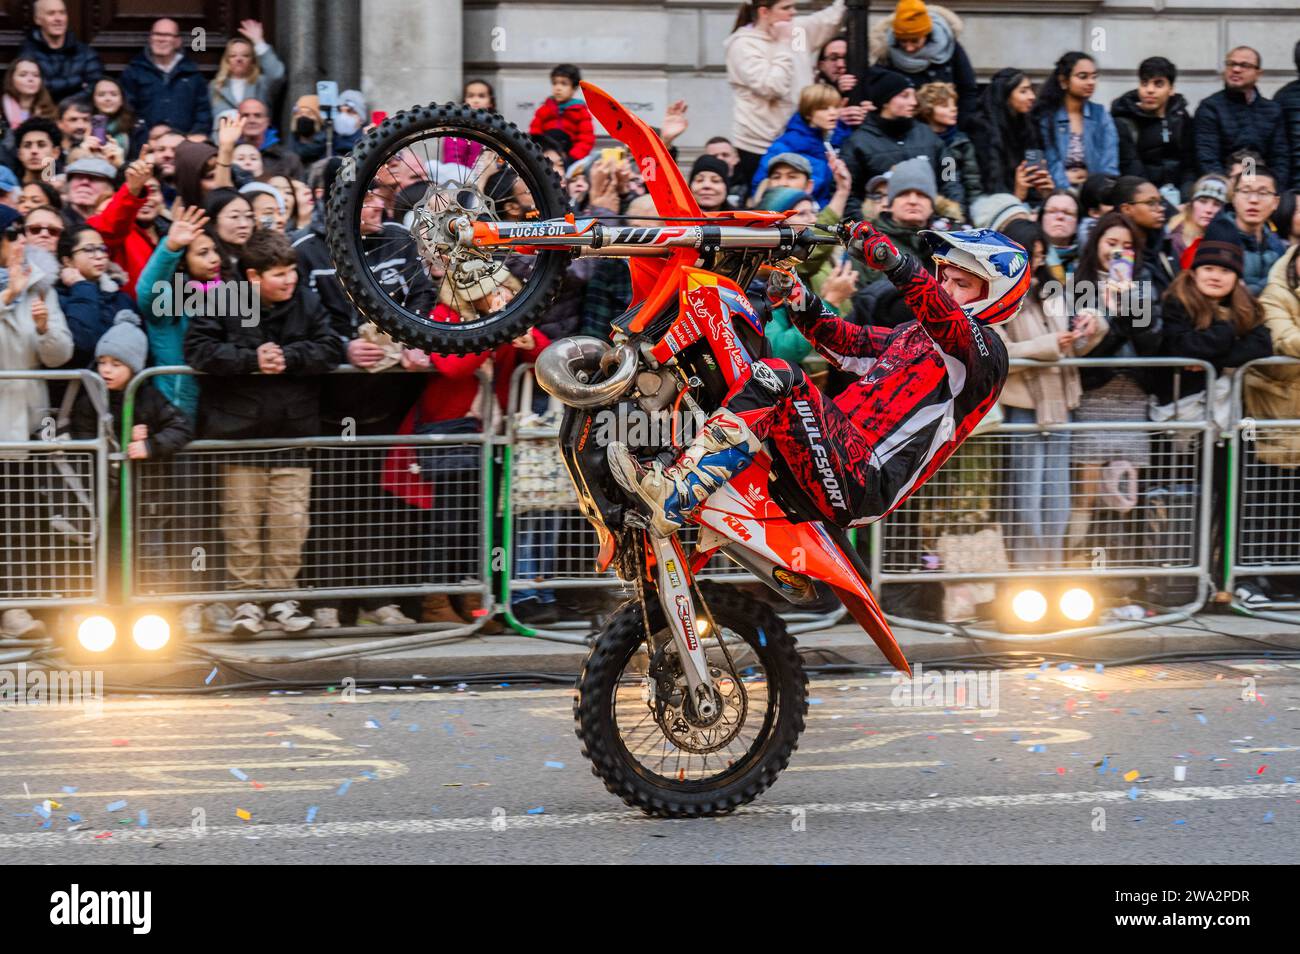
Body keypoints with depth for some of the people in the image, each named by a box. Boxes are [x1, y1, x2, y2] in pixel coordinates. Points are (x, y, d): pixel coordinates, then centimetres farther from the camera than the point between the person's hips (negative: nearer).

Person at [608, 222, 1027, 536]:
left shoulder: (985, 348, -2)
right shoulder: (916, 334, 27)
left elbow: (950, 322, -24)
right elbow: (849, 342, 26)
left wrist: (894, 262, -39)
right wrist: (799, 300, 8)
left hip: (862, 485, -10)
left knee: (775, 380, -24)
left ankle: (674, 498, -30)